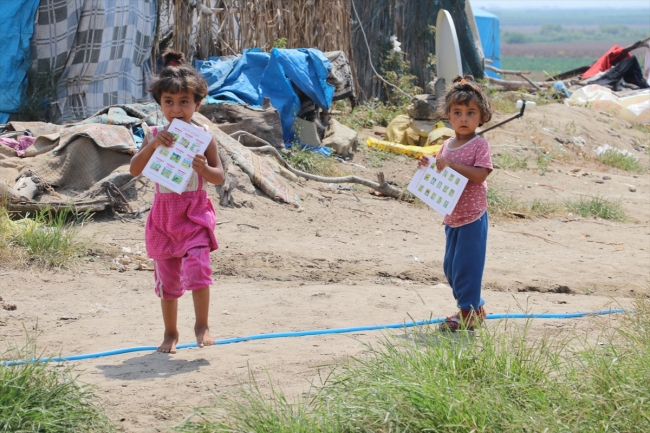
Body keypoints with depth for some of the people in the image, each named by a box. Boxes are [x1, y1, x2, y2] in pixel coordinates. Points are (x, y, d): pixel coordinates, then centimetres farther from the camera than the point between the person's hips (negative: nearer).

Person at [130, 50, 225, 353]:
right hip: (164, 212, 3)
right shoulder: (155, 136, 1)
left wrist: (204, 168, -28)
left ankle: (202, 325, -3)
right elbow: (135, 170, -10)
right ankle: (170, 332, 24)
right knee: (167, 277, 11)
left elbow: (219, 177, -6)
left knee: (197, 268, -19)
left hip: (195, 213, -2)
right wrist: (152, 145, -24)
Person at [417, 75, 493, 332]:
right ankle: (474, 306, 26)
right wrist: (429, 166, -1)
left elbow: (480, 174, -22)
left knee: (466, 264, -6)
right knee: (450, 266, 13)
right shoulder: (447, 146, 11)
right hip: (452, 217, 8)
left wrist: (452, 164, -26)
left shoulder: (479, 145, -10)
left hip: (473, 217, -8)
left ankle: (468, 313, 3)